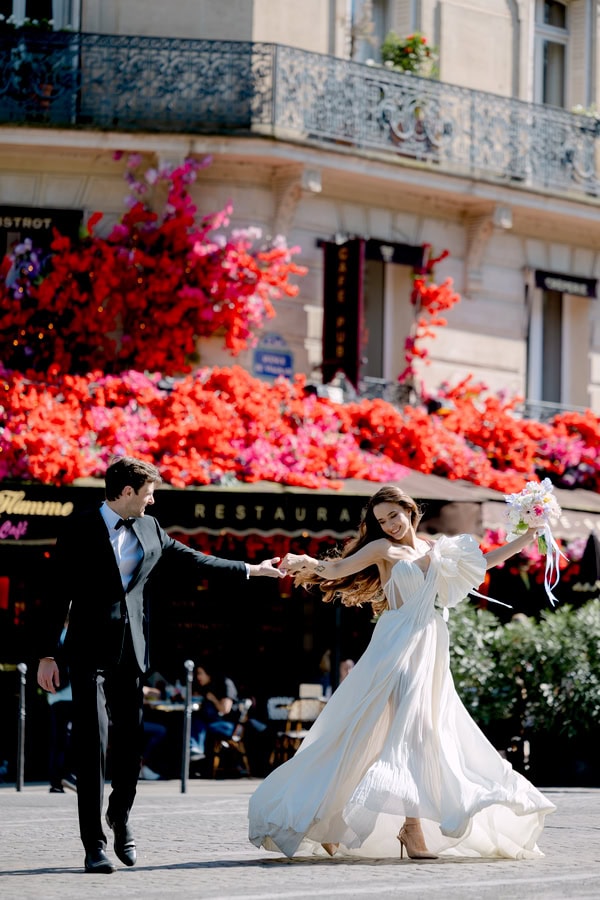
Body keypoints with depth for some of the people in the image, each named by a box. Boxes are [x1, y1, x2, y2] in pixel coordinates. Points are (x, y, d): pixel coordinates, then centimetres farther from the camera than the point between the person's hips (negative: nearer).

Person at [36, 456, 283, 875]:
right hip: (91, 651, -5)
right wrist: (47, 655, -7)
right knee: (93, 743, -8)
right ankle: (95, 844, -6)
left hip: (132, 651, 5)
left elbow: (192, 561, 22)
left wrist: (251, 570, 25)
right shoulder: (80, 530, -4)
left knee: (131, 741, 9)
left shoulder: (149, 529, 11)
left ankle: (120, 817, 34)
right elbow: (58, 594, -3)